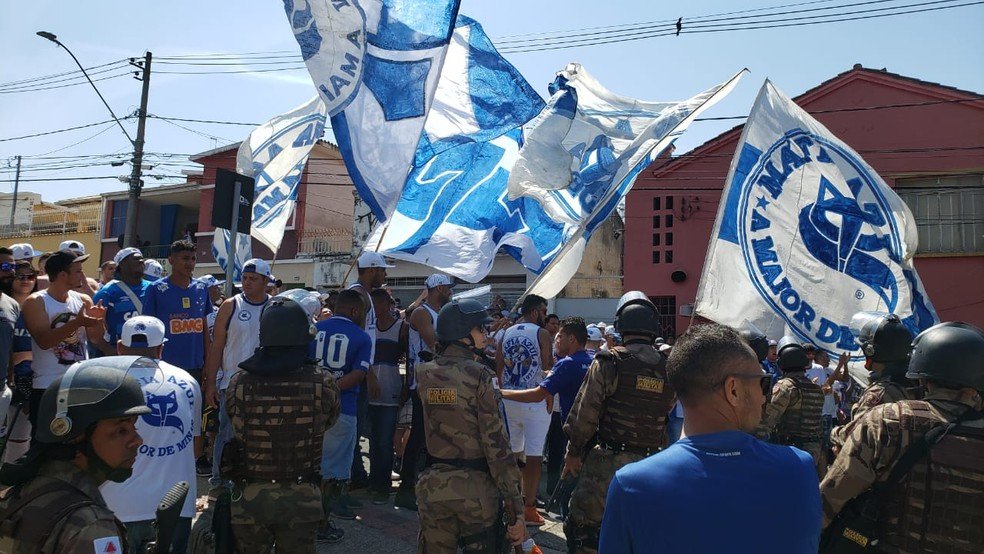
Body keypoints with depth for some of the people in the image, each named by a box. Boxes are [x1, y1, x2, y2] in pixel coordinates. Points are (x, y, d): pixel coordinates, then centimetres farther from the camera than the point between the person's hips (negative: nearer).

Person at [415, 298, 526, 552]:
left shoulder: (425, 373, 0)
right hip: (476, 487, -4)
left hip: (433, 486, 5)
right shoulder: (480, 375, -15)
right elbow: (496, 444, -17)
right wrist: (515, 507, -13)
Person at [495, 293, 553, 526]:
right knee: (534, 455, 0)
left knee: (511, 452, 16)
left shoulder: (506, 333, 8)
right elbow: (548, 369, -11)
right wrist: (550, 398, -2)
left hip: (509, 400, 6)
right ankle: (528, 509, 4)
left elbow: (499, 367, 10)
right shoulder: (542, 334, -8)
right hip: (535, 401, -6)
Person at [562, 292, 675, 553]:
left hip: (609, 462, -5)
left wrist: (573, 452, 1)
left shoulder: (608, 362, -12)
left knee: (583, 527, 8)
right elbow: (668, 408, 10)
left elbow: (585, 413, -10)